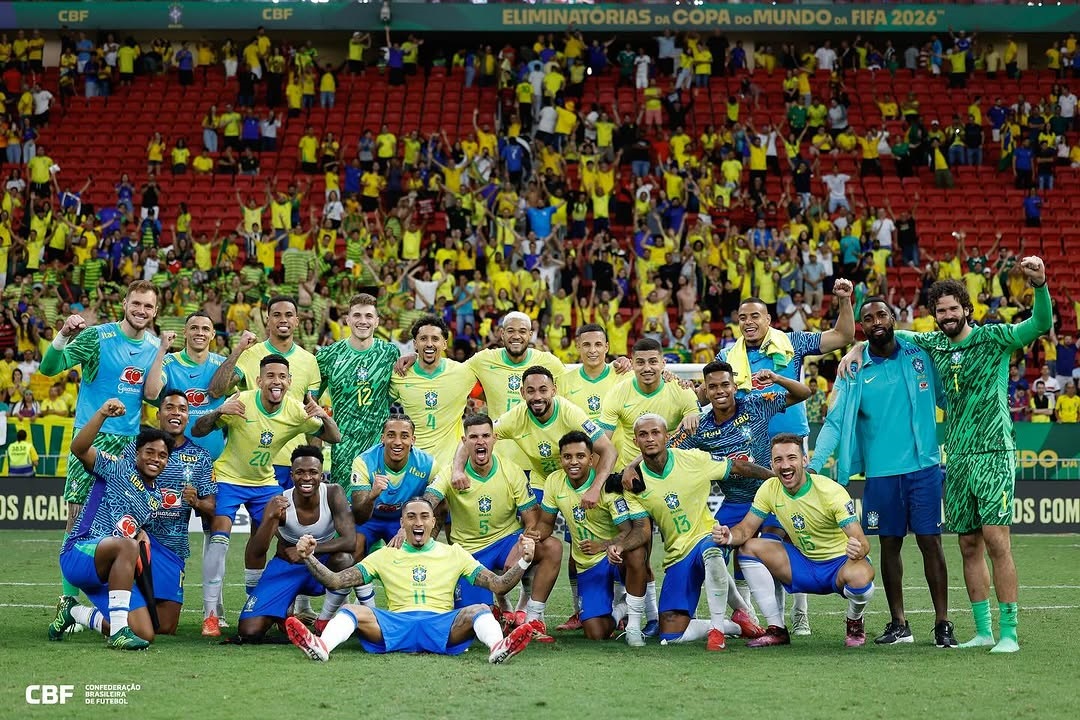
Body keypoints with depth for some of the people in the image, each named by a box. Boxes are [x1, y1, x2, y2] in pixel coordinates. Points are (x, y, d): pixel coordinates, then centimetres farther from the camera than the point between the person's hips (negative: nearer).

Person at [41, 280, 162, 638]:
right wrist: (63, 336, -31)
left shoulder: (155, 348, 9)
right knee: (78, 518, -8)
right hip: (92, 437, -4)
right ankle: (67, 600, -5)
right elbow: (49, 368, -11)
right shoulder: (97, 336, -5)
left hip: (130, 444, 4)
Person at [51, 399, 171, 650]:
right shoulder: (118, 468, 0)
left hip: (113, 571, 7)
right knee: (126, 545, -40)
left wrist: (141, 534, 9)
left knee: (146, 635, -7)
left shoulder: (156, 498, 20)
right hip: (78, 554, -7)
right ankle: (118, 632, -40)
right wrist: (102, 413, -32)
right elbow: (79, 448, -18)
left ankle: (74, 612, 19)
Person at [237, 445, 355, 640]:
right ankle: (285, 612, 21)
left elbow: (350, 541, -28)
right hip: (286, 567, 0)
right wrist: (271, 517, -45)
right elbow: (258, 551, -27)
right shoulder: (279, 503, -20)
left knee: (344, 559, -37)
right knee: (249, 632, -15)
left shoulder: (333, 494, -20)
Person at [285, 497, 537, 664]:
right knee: (351, 610, -25)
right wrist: (309, 558, -1)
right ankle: (321, 646, -55)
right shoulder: (384, 556, 21)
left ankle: (498, 647, -59)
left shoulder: (454, 554, 20)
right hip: (394, 625, 0)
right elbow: (335, 582, 15)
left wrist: (522, 562, -4)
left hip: (443, 625, 0)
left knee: (479, 610, -28)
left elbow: (498, 586, 13)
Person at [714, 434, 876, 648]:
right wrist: (730, 536, -29)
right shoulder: (770, 489, -7)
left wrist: (858, 549, -53)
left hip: (839, 565, -5)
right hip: (803, 563, 5)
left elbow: (861, 541, -27)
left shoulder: (831, 492, -22)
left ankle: (855, 625, -1)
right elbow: (746, 528, -4)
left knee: (860, 577, -40)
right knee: (748, 548, -13)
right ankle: (777, 629, -6)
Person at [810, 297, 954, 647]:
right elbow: (835, 423, -1)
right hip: (880, 472, 1)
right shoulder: (854, 372, 3)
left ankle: (942, 624, 4)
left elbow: (947, 399, 10)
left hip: (924, 467, -1)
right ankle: (898, 624, 15)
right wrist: (814, 464, -12)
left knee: (930, 541, -2)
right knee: (890, 544, 7)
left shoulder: (920, 356, 4)